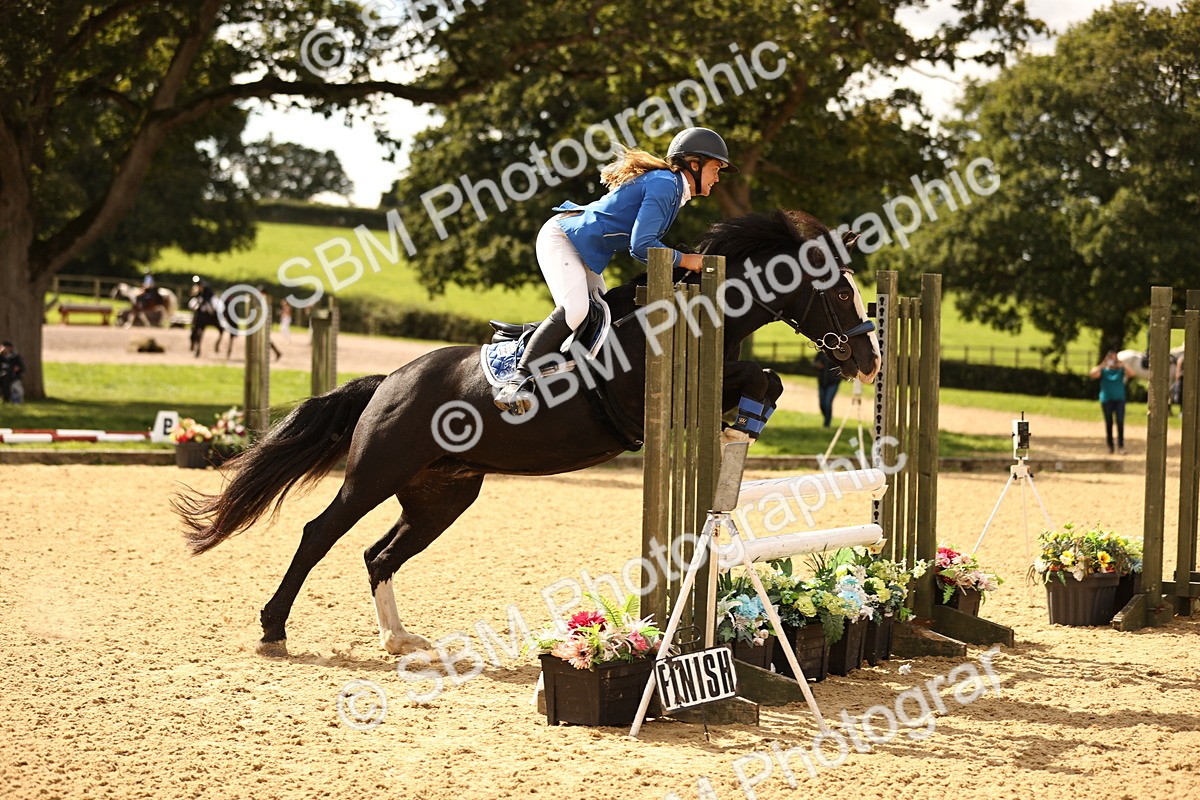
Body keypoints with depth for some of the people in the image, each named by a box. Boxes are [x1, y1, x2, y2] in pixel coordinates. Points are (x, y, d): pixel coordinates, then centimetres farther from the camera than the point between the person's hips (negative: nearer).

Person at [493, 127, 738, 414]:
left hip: (586, 254, 11)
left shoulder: (669, 184, 14)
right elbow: (641, 245, -26)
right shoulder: (666, 184, -18)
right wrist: (684, 260, -16)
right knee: (573, 309, -29)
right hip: (561, 238, -11)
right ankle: (518, 382, -31)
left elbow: (643, 244, 17)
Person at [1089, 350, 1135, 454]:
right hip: (1107, 400, 0)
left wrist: (1122, 365, -19)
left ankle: (1121, 446, -9)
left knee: (1120, 422, -10)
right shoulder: (1103, 370, 4)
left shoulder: (1121, 370, 5)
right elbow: (1093, 374, -15)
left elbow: (1131, 373, -12)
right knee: (1108, 423, 5)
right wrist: (1103, 365, -20)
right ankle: (1110, 446, 15)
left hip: (1119, 400, 0)